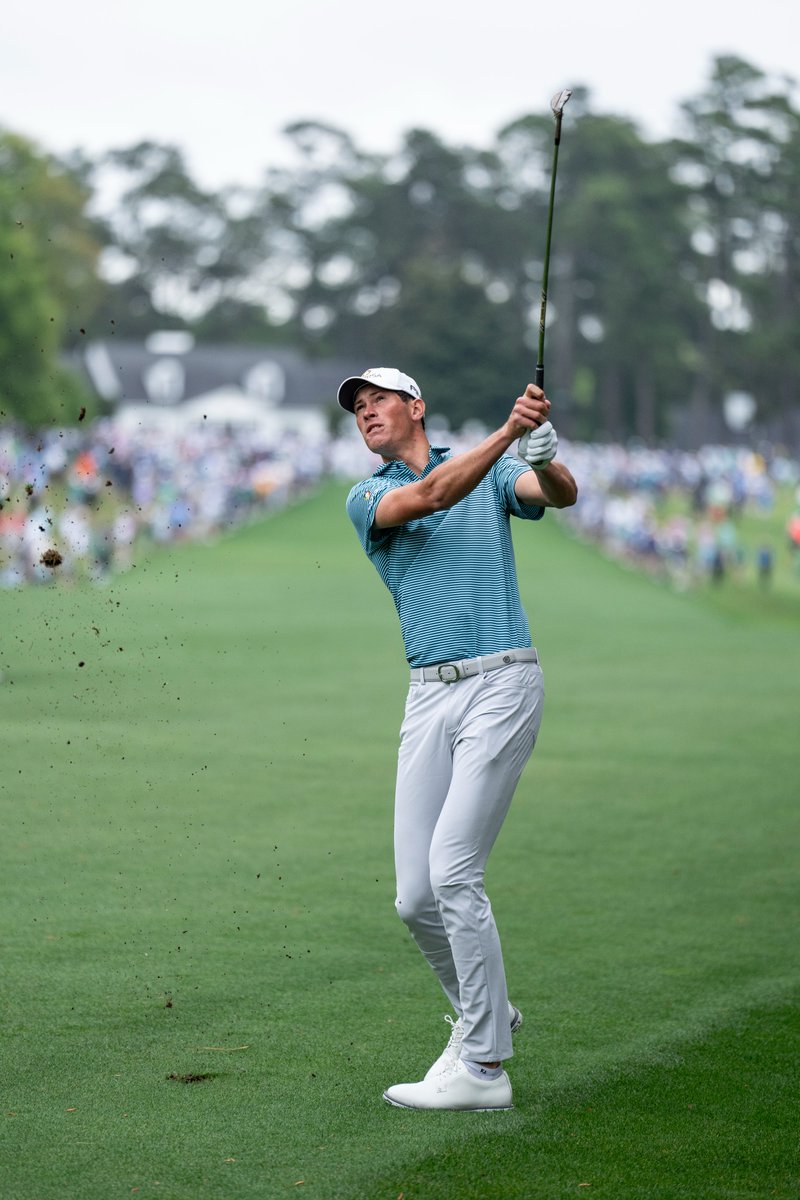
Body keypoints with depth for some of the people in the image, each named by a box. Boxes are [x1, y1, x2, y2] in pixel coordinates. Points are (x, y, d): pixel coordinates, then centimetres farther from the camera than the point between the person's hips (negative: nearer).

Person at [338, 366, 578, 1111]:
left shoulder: (493, 473, 11)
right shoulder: (366, 498, 9)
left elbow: (561, 496, -7)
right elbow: (431, 497, -11)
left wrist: (546, 461, -32)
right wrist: (508, 430, -26)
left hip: (502, 683, -3)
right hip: (429, 695, 3)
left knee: (452, 871, -15)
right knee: (415, 896, -1)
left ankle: (484, 1068, -9)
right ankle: (484, 1014, 26)